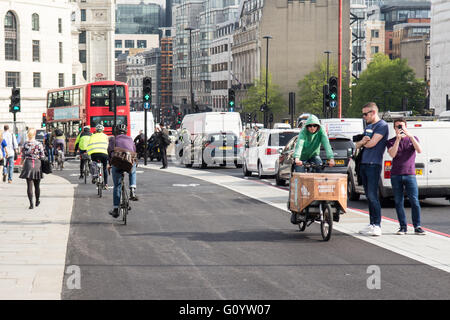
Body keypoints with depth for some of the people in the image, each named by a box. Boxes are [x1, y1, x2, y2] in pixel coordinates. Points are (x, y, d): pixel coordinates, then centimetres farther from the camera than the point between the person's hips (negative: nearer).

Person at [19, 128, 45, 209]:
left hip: (28, 164, -1)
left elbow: (23, 156, 1)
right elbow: (42, 156, -3)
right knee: (37, 185, 15)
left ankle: (31, 204, -7)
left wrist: (22, 164, 16)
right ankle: (37, 201, 29)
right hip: (37, 164, 1)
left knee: (29, 185, 0)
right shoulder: (39, 144, -5)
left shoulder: (25, 144, -3)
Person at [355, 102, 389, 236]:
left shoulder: (382, 125, -7)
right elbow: (358, 145, 19)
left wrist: (364, 142, 6)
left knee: (373, 196, -12)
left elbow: (371, 143, -16)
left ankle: (377, 226, -11)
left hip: (374, 164, -8)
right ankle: (372, 224, 14)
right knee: (369, 196, 10)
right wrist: (362, 142, -5)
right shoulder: (368, 126, 20)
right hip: (364, 164, 8)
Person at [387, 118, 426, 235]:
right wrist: (398, 139, -16)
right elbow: (392, 154, -9)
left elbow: (419, 150, -9)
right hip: (395, 175, 1)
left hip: (410, 174, -1)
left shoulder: (413, 139, 10)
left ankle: (417, 227, -3)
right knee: (398, 202, 1)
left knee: (414, 201, -8)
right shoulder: (391, 141, 9)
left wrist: (410, 136, -17)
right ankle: (403, 227, 7)